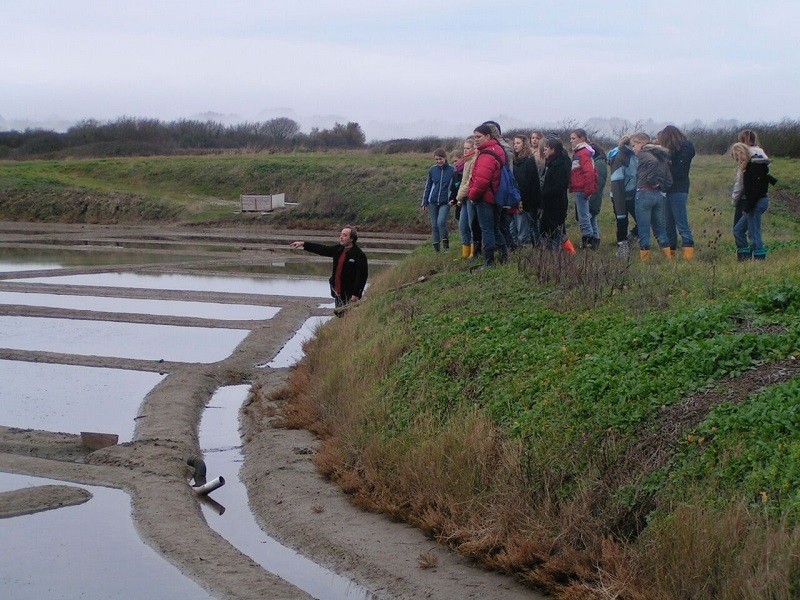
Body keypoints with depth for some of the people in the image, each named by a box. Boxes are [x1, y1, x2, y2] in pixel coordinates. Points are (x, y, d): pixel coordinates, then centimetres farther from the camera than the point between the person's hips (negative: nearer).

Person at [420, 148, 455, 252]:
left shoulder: (452, 170, -4)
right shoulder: (432, 170, 5)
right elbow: (428, 187, 12)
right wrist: (424, 203, 11)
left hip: (445, 202, -3)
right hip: (433, 202, 3)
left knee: (441, 222, -20)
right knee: (434, 225, 5)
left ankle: (445, 242, 0)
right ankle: (436, 246, 14)